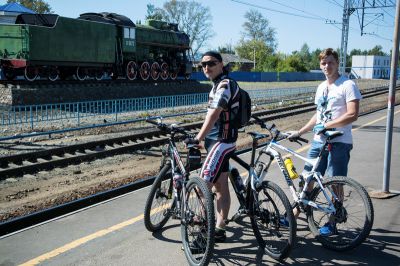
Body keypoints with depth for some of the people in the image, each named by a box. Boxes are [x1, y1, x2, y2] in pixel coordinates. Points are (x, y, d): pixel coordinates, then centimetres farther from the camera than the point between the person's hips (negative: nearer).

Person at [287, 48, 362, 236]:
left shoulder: (348, 85, -8)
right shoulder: (321, 87, 15)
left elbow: (352, 115, -18)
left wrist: (326, 125, -20)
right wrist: (299, 132, 17)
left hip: (339, 142, -7)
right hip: (318, 141, 7)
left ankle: (332, 222, 16)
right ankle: (295, 213, 21)